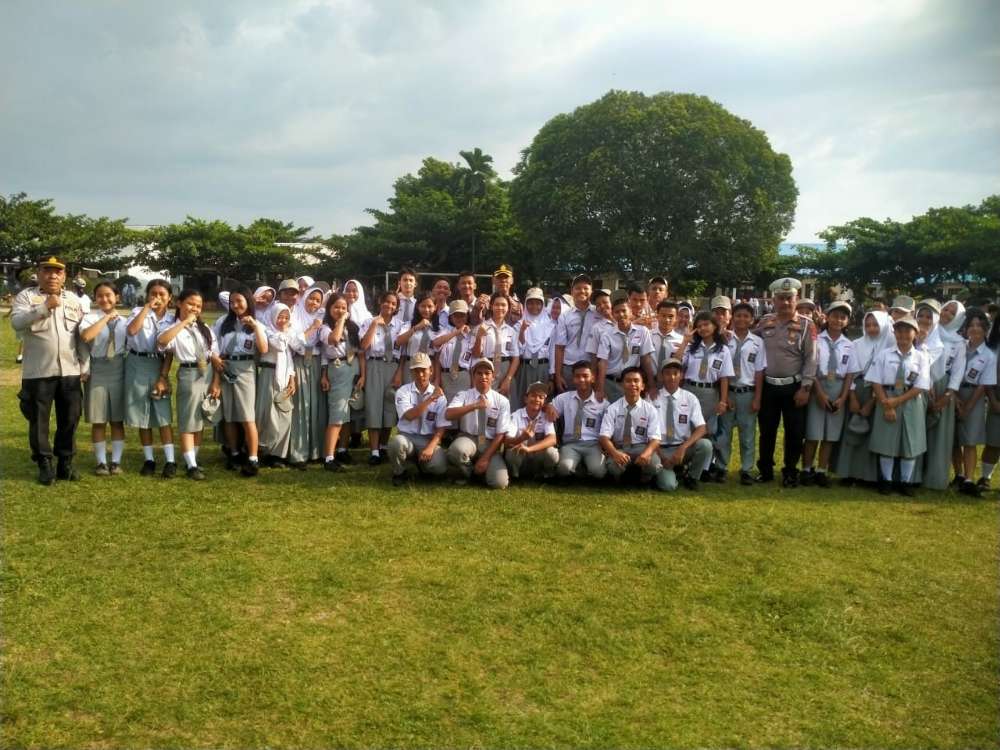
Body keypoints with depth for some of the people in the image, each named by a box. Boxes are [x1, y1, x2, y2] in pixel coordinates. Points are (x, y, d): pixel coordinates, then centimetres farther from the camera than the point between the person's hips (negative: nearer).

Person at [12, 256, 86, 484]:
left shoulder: (73, 300, 12)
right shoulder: (26, 296, 1)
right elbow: (16, 322, -17)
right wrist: (45, 307, -25)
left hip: (69, 371, 3)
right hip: (38, 372, -3)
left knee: (69, 419, 7)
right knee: (39, 420, 4)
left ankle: (65, 463, 19)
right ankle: (44, 464, 16)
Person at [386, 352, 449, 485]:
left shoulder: (439, 395, 0)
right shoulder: (403, 391, -3)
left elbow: (441, 428, -4)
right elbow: (409, 416, -21)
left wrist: (430, 447, -19)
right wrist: (430, 399, -27)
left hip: (429, 439, 1)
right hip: (406, 436, -1)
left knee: (440, 467, -26)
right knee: (396, 442, -36)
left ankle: (422, 462, 14)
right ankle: (399, 473, -3)